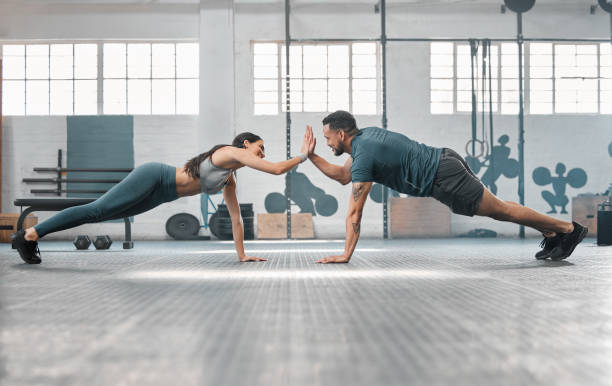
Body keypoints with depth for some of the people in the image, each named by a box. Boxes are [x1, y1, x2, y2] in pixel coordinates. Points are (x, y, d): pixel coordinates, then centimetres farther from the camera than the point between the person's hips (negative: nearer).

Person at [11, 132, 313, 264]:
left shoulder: (230, 180, 17)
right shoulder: (232, 152, -9)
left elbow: (235, 217, 19)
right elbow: (277, 169, -17)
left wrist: (241, 254, 15)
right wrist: (302, 156, -4)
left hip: (159, 194, 9)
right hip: (152, 178, -9)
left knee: (100, 214, 6)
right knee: (96, 210, -12)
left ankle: (33, 235, 9)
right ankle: (28, 234, -9)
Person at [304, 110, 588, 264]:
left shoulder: (363, 156, -17)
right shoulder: (365, 136, 11)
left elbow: (354, 214, -18)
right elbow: (343, 175, 25)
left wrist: (345, 255, -15)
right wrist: (312, 157, 17)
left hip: (444, 179, -9)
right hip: (445, 162, 9)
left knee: (499, 209, 0)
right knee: (496, 208, 18)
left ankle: (567, 228, 9)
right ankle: (551, 235, 26)